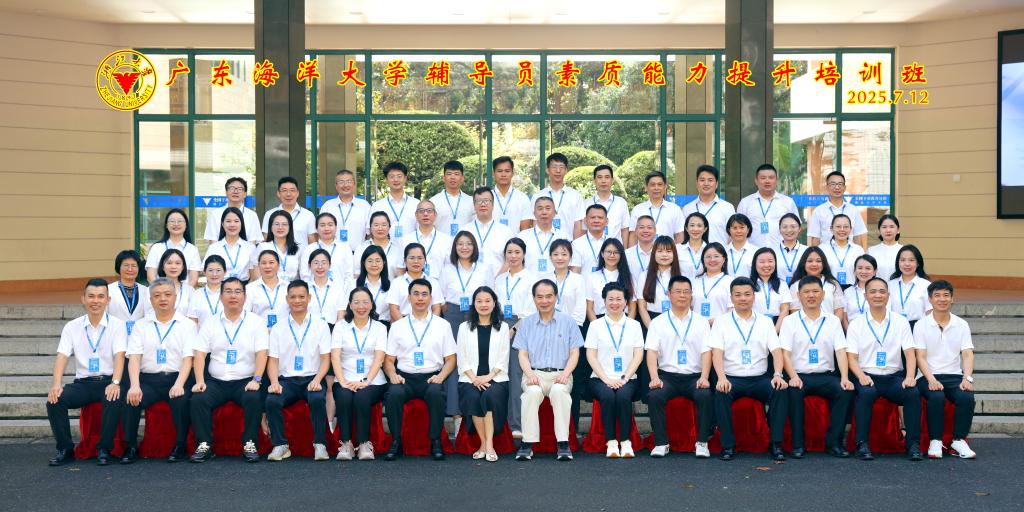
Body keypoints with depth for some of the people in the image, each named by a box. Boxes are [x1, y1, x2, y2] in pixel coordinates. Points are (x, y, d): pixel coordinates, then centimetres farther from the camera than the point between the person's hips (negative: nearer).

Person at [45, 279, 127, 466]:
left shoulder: (117, 325, 2)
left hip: (108, 382, -3)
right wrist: (56, 384, -19)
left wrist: (115, 383, -27)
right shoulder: (72, 327, 9)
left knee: (114, 400, -34)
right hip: (82, 383, 3)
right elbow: (62, 357, -2)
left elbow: (119, 355, -10)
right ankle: (65, 449, -9)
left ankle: (105, 449, -18)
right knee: (54, 400, -23)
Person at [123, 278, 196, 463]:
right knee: (131, 399, -27)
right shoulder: (141, 326, 15)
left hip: (177, 379, -2)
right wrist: (134, 386, -16)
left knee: (180, 400, -32)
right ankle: (130, 447, -10)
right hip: (148, 380, 2)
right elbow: (134, 358, 2)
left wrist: (179, 385, -20)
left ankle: (181, 446, -15)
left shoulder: (187, 325, 8)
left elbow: (188, 359, -3)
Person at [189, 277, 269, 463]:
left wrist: (256, 380, -16)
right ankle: (204, 445, -14)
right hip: (216, 381, 2)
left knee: (254, 399, -31)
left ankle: (250, 444, -18)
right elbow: (199, 354, 4)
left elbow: (261, 353, -3)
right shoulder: (210, 323, 11)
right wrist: (200, 381, -10)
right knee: (197, 399, -25)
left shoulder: (256, 322, 6)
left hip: (245, 381, -2)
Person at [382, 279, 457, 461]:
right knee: (394, 394, -32)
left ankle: (436, 442, -20)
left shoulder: (442, 325, 13)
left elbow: (450, 359, 11)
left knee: (436, 393, -34)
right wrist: (393, 375, -8)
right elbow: (389, 360, 12)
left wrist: (441, 376, -8)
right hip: (404, 377, 1)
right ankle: (396, 442, -18)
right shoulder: (397, 327, 15)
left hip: (431, 378, -1)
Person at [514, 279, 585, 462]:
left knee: (559, 390, -35)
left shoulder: (567, 321, 13)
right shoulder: (526, 323, 15)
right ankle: (527, 443, -30)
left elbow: (574, 353, 7)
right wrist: (530, 374, -10)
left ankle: (563, 443, -32)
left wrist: (565, 374, -10)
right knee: (533, 392, -34)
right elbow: (522, 354, 9)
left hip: (560, 374, 0)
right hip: (535, 374, 1)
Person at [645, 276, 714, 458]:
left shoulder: (701, 322, 13)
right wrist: (654, 377, -16)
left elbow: (706, 352, 3)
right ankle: (661, 443, -18)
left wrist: (704, 377, -13)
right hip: (667, 375, 0)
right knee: (654, 395, -30)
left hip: (694, 376, 0)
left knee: (705, 395, -30)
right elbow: (652, 352, 0)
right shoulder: (658, 322, 11)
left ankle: (702, 442, -17)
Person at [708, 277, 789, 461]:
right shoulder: (722, 322, 7)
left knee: (780, 390, -27)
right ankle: (728, 445, -21)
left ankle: (776, 443, -18)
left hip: (759, 379, 2)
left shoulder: (765, 322, 14)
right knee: (721, 393, -33)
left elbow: (776, 350, 3)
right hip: (732, 378, -2)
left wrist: (777, 374, -16)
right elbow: (716, 352, -5)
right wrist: (721, 377, -22)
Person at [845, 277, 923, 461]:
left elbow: (910, 353, 4)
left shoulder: (900, 322, 12)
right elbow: (851, 357, 1)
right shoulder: (856, 324, 7)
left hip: (894, 376, 2)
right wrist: (861, 376, -19)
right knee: (865, 393, -34)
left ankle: (913, 444, -17)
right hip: (867, 377, -2)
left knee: (913, 393, -28)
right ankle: (862, 444, -27)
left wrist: (910, 377, -14)